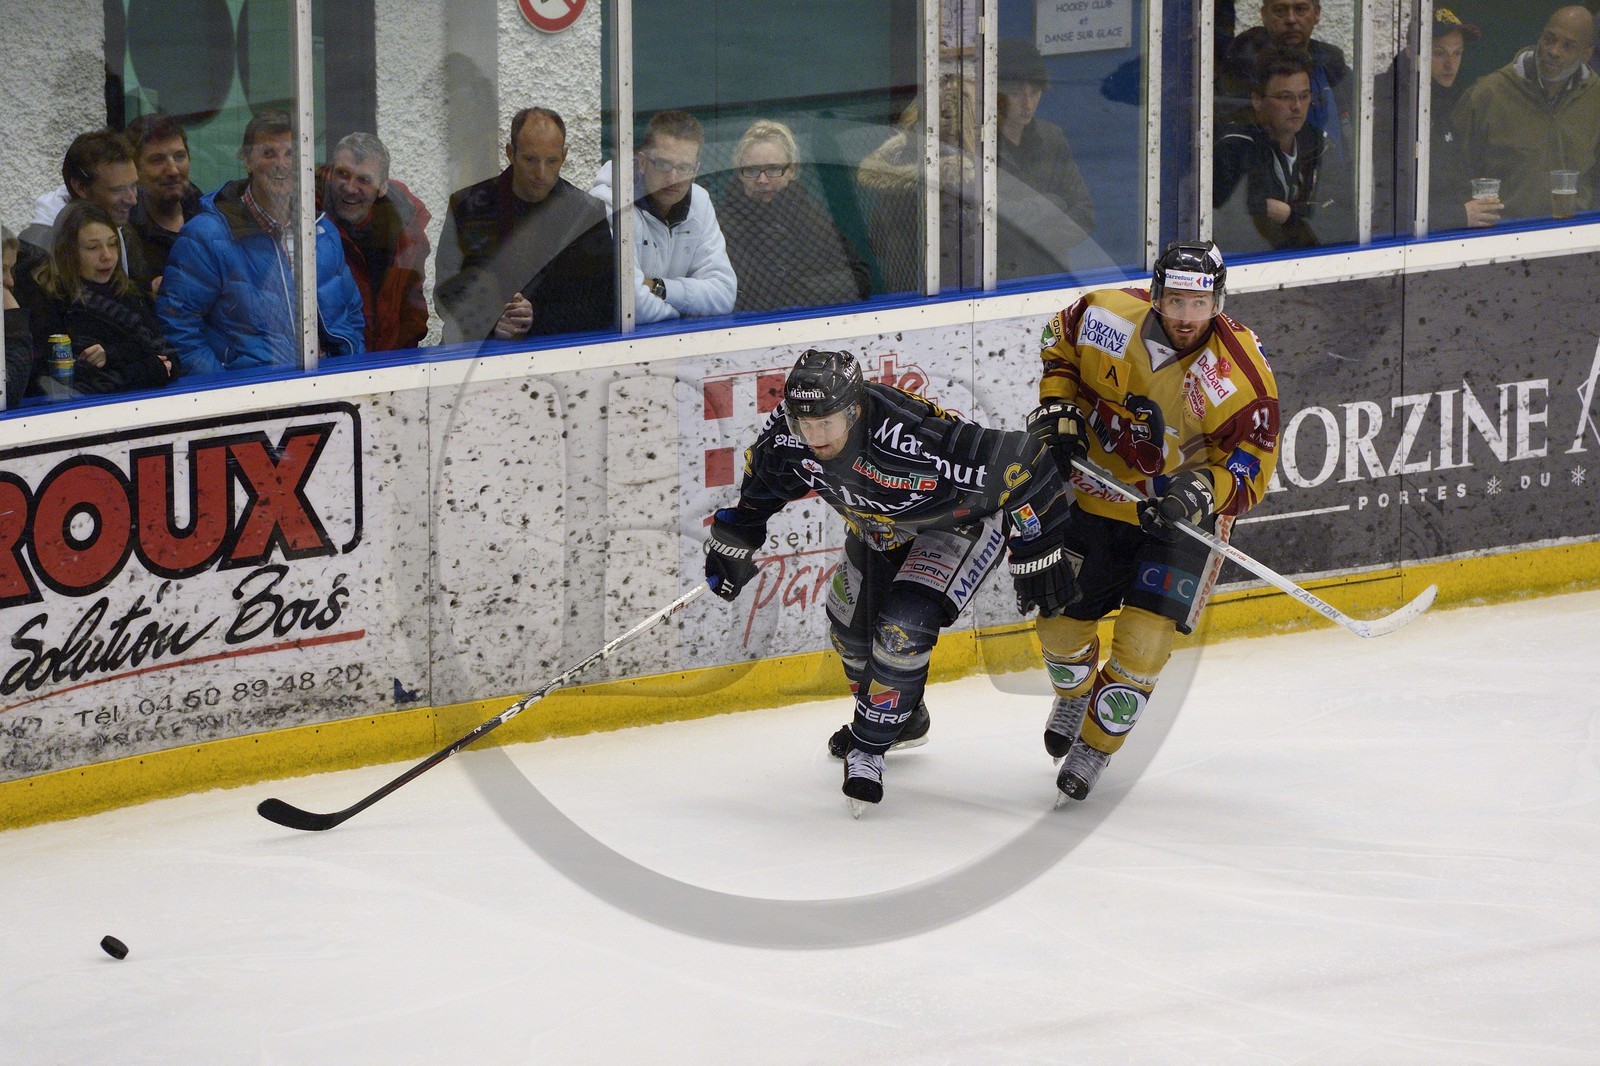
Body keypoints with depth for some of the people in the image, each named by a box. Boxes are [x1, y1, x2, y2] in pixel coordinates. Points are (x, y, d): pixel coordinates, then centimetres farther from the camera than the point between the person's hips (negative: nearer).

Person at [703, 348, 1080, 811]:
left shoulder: (914, 440, -45)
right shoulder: (790, 435, -27)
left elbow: (1022, 465, -37)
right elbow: (761, 480, 0)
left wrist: (1038, 556, -28)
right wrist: (733, 541, 6)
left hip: (959, 524, -7)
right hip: (879, 526, 7)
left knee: (902, 628, -22)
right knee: (850, 623, 14)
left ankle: (869, 747, -2)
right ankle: (906, 719, 43)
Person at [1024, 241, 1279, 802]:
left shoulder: (1241, 372, -24)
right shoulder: (1107, 316, -17)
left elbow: (1252, 467, -16)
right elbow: (1060, 341, 7)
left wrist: (1204, 491, -34)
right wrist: (1057, 405, -7)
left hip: (1182, 517, -3)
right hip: (1097, 497, 3)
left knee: (1144, 640, -13)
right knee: (1060, 621, 10)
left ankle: (1096, 745, 12)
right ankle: (1074, 694, 46)